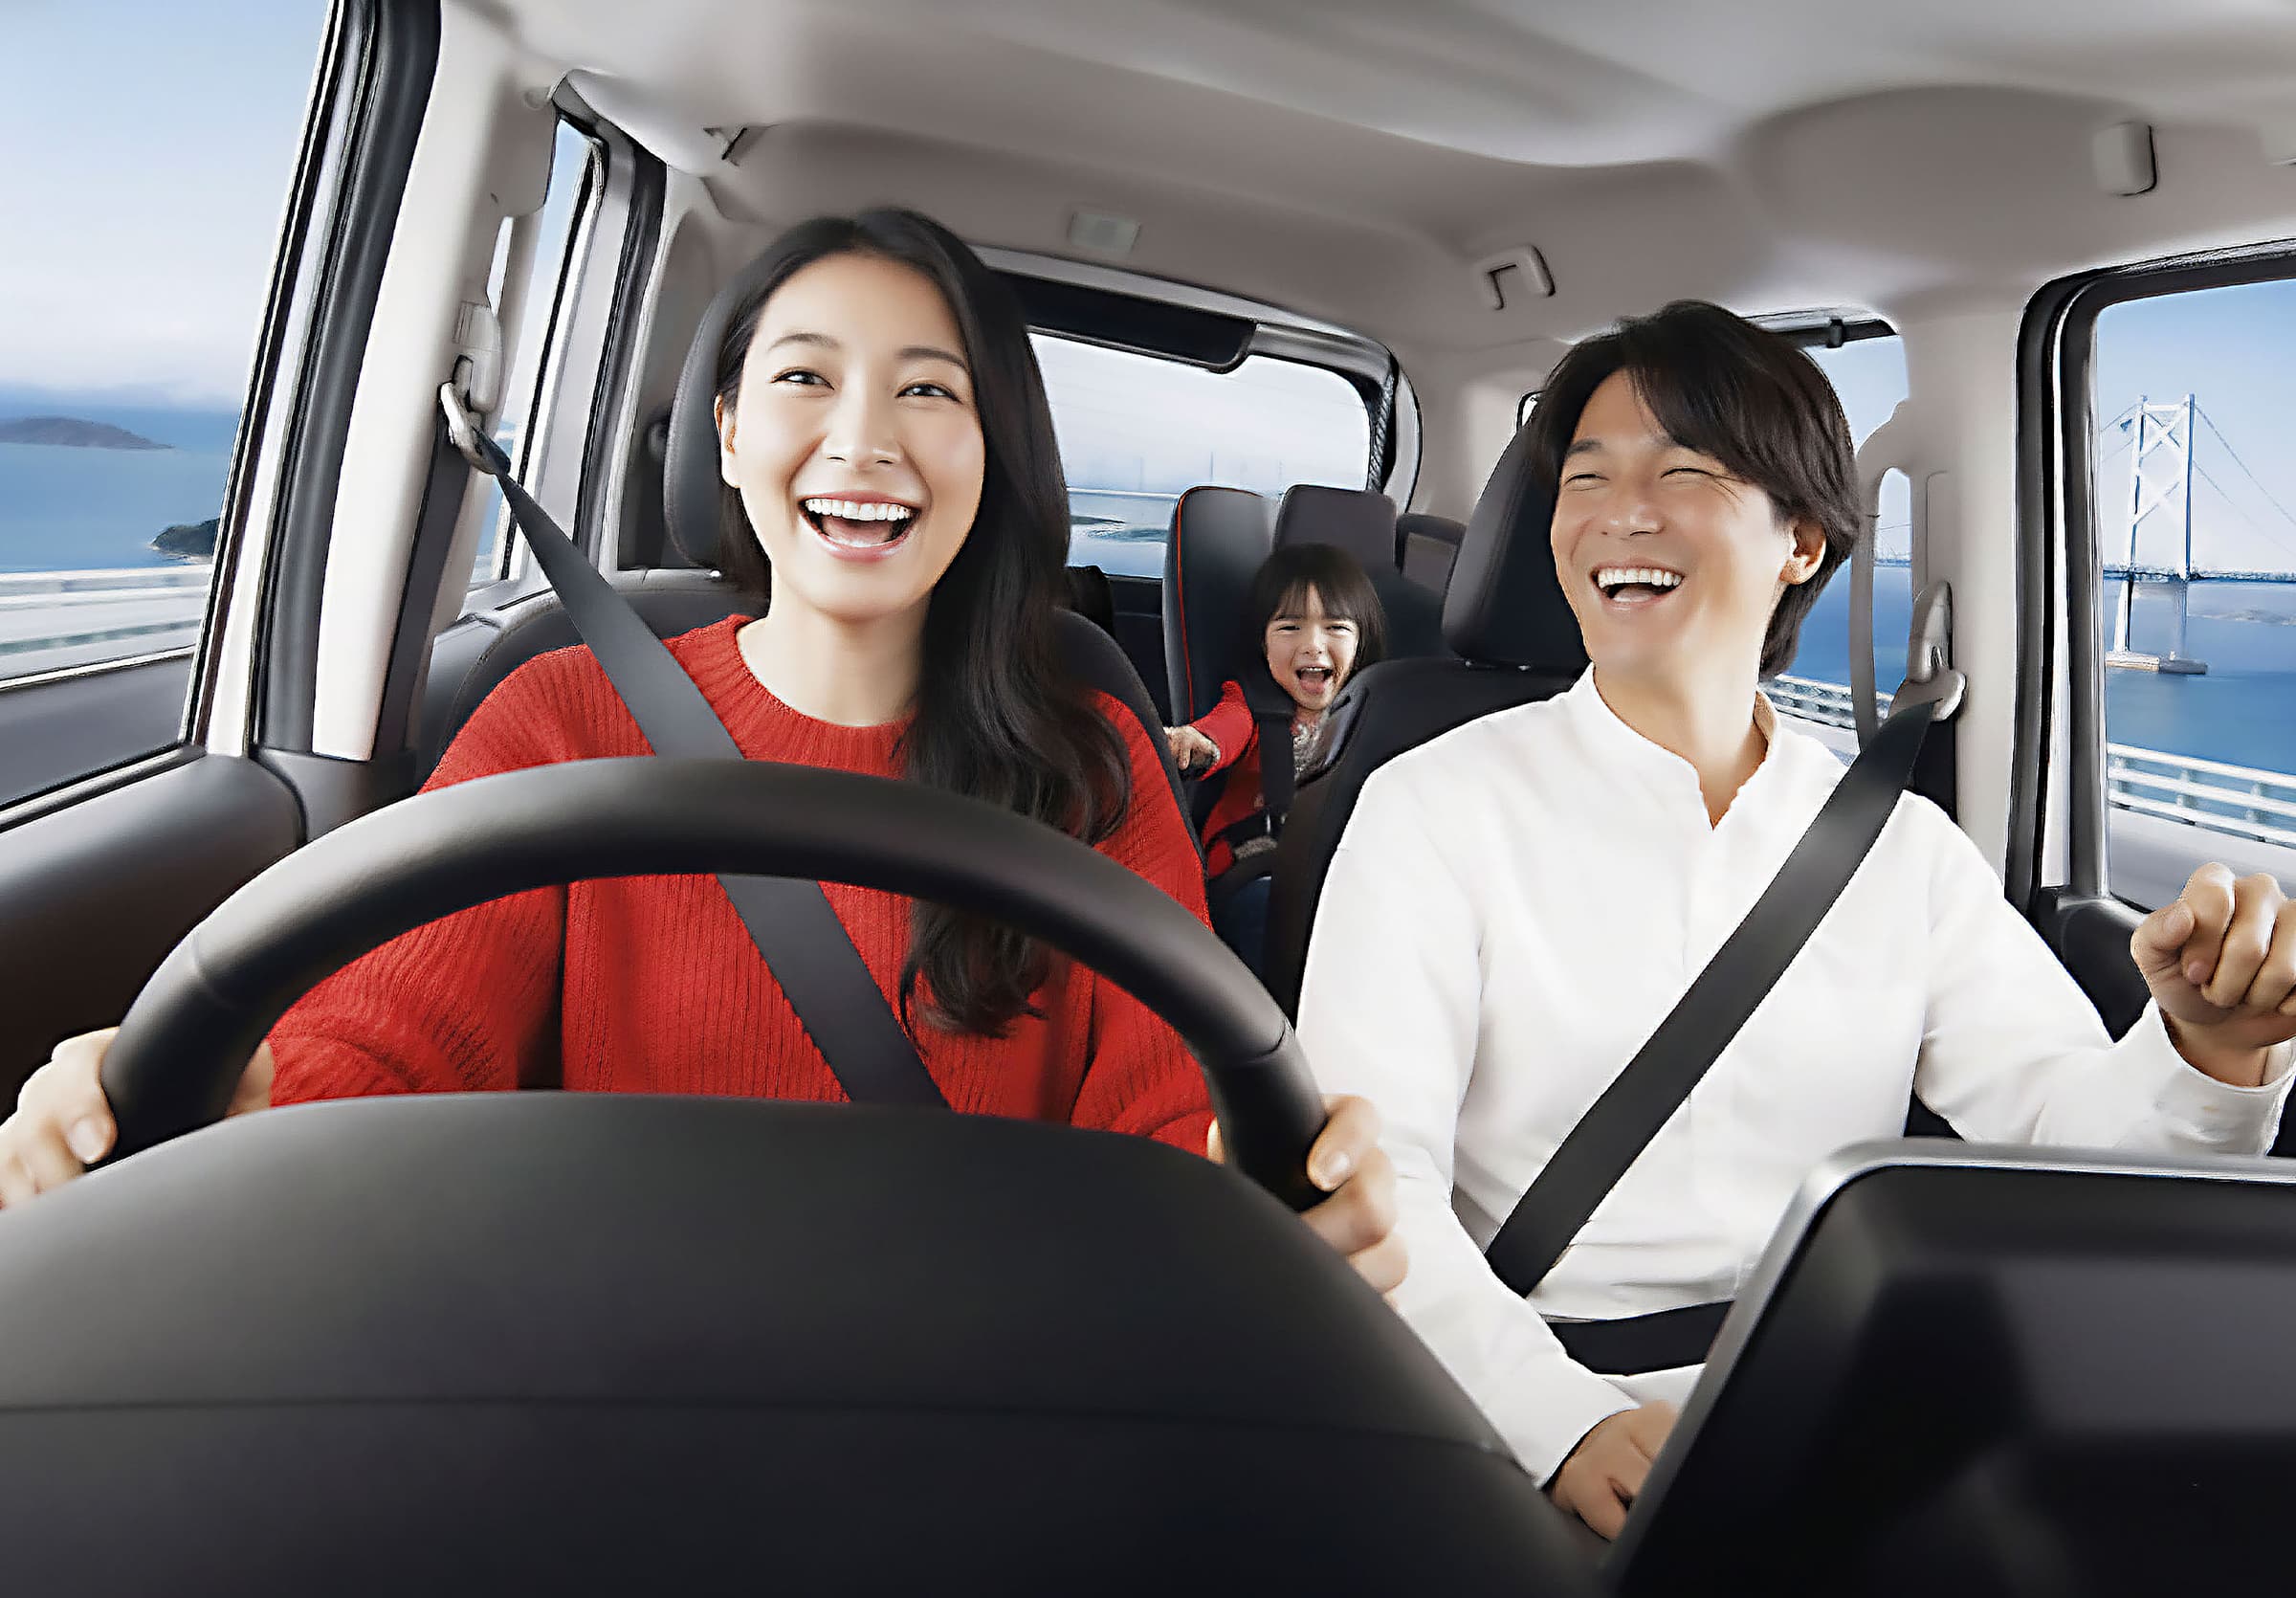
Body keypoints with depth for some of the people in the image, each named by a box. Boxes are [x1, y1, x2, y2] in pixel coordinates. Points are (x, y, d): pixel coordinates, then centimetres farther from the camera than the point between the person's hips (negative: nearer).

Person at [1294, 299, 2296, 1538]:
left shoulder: (1902, 843, 10)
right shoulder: (1435, 807, -2)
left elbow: (2068, 1129, 4)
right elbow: (1370, 1172, -12)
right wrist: (1568, 1422, -26)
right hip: (1536, 1422, -3)